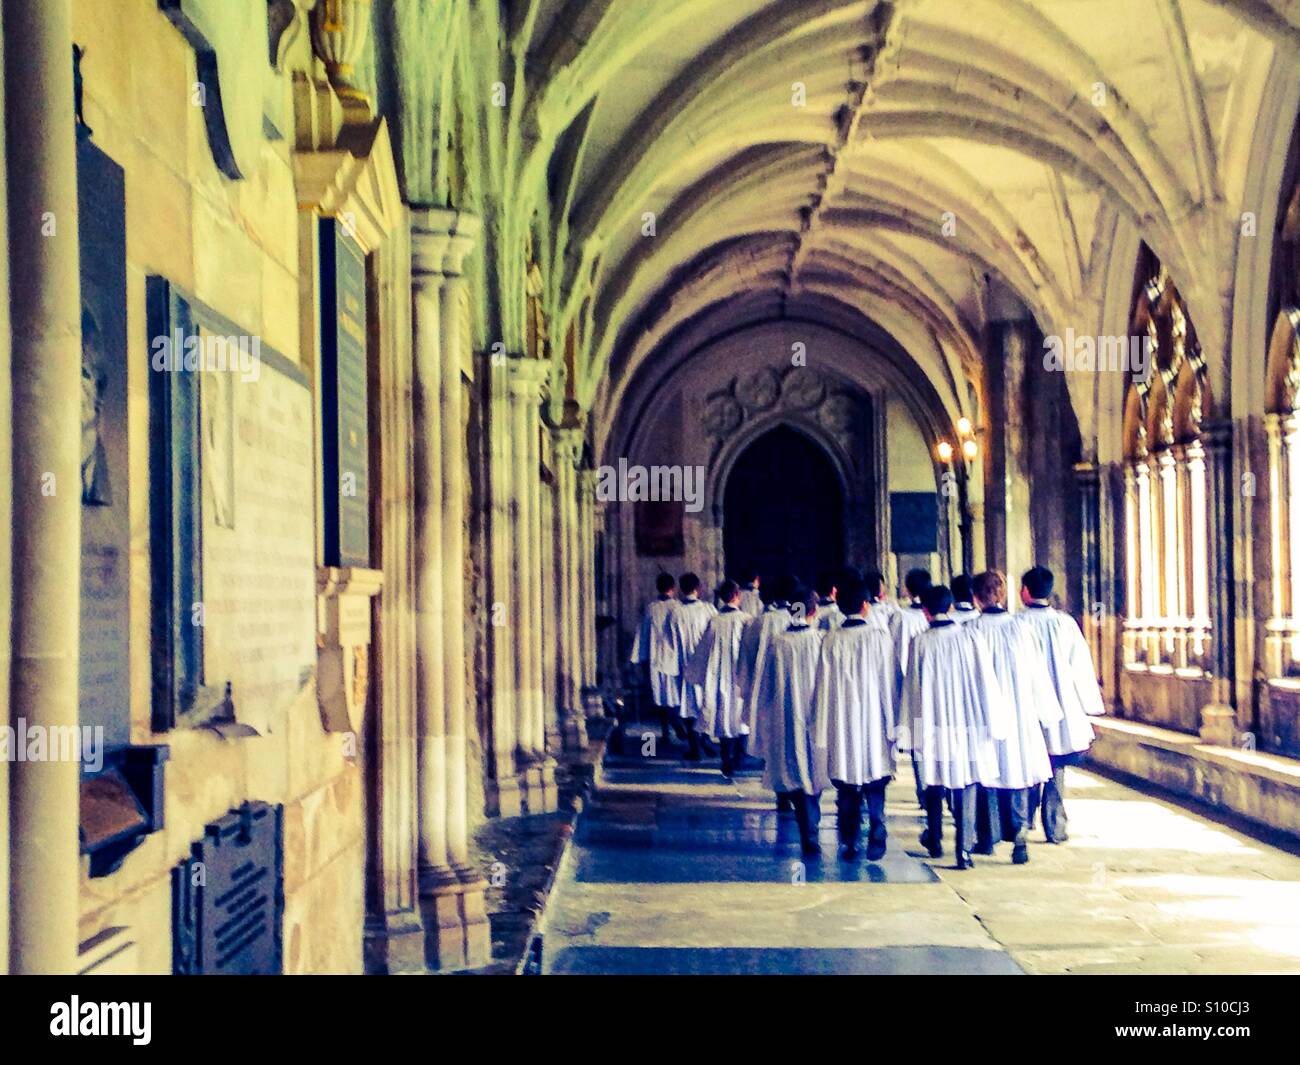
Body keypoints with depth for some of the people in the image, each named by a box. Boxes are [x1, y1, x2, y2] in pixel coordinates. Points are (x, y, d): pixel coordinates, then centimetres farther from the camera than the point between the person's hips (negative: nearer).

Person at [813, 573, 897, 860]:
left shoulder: (830, 640, -4)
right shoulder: (879, 636, -7)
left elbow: (823, 686, 0)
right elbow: (888, 683, -4)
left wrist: (822, 729, 7)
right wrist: (892, 725, 3)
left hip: (841, 725, 1)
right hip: (873, 722, -1)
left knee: (846, 790, 9)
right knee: (875, 789, 9)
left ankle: (849, 844, 10)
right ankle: (876, 842, 5)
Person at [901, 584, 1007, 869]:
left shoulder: (920, 643, -7)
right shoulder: (971, 639, -5)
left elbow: (912, 687, -1)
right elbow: (987, 684, -1)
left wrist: (915, 727, 8)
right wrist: (992, 725, 7)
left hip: (934, 726, 0)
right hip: (968, 726, 0)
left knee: (934, 785, 17)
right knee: (966, 788, 3)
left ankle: (935, 841, 32)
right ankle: (964, 851, -3)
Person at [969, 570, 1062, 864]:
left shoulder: (973, 630, -9)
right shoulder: (1020, 627, -4)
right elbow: (1038, 674, 2)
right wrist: (1047, 713, 12)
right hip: (1020, 715, 1)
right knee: (1017, 772, 6)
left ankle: (987, 839, 20)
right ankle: (1019, 836, -7)